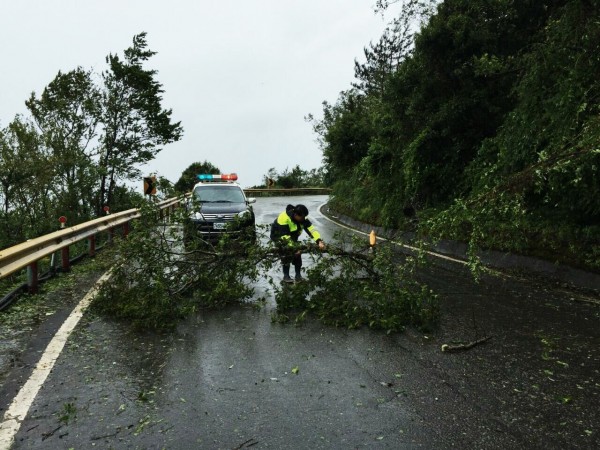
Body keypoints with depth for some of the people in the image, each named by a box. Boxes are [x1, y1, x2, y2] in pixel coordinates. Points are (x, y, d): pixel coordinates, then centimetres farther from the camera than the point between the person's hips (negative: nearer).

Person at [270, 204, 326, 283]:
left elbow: (311, 229, -29)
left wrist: (319, 241, -42)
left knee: (297, 253, -7)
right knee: (286, 253, -22)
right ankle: (286, 276, -10)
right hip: (278, 235, -5)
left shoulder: (302, 218, -20)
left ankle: (298, 274, 7)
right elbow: (285, 236, -36)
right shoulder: (284, 218, -37)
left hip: (292, 235, 6)